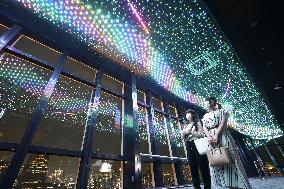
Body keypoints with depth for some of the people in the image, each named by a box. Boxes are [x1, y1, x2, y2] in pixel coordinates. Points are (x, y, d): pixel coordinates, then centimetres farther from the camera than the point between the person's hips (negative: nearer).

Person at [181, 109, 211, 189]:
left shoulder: (197, 123, 4)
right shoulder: (186, 126, 18)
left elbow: (202, 134, -6)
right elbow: (182, 137, 14)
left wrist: (191, 132, -14)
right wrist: (184, 132, -5)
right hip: (189, 147, 5)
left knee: (203, 166, -1)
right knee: (193, 167, 7)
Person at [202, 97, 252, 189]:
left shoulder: (221, 111, 7)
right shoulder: (205, 116, 18)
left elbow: (223, 123, -9)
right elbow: (204, 127, 5)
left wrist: (216, 135, -21)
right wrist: (209, 137, -15)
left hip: (222, 136, -4)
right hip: (211, 138, 4)